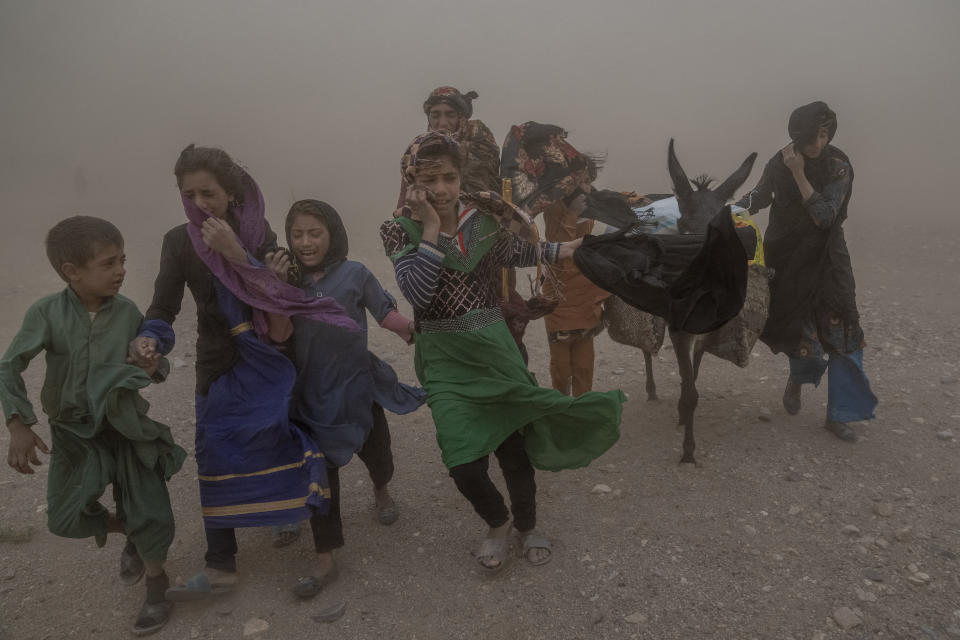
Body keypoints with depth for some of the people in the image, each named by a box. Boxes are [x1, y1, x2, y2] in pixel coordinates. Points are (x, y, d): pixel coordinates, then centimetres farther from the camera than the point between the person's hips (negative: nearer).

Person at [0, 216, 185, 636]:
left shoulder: (128, 312, -11)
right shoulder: (46, 313, -15)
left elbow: (154, 361, 1)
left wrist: (154, 368, -24)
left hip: (126, 427, 0)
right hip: (74, 432, 1)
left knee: (150, 514, -1)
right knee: (66, 519, 1)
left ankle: (156, 587, 27)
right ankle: (130, 535, 33)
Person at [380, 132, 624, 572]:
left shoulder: (486, 217, 1)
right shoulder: (400, 231, -5)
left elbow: (516, 253, 20)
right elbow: (417, 293, -20)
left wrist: (564, 250, 14)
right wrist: (430, 229, -19)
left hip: (494, 347, 2)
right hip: (444, 358, -2)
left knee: (514, 447, 8)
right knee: (466, 468, -8)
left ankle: (527, 526, 38)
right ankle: (497, 523, 28)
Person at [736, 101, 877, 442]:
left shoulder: (838, 166, -11)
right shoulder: (779, 162, -5)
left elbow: (824, 216, -21)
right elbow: (758, 197, 11)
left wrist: (799, 174, -25)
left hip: (825, 258, -1)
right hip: (785, 257, 1)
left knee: (841, 332, -6)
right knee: (798, 330, -1)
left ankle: (838, 415, 5)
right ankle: (799, 377, 35)